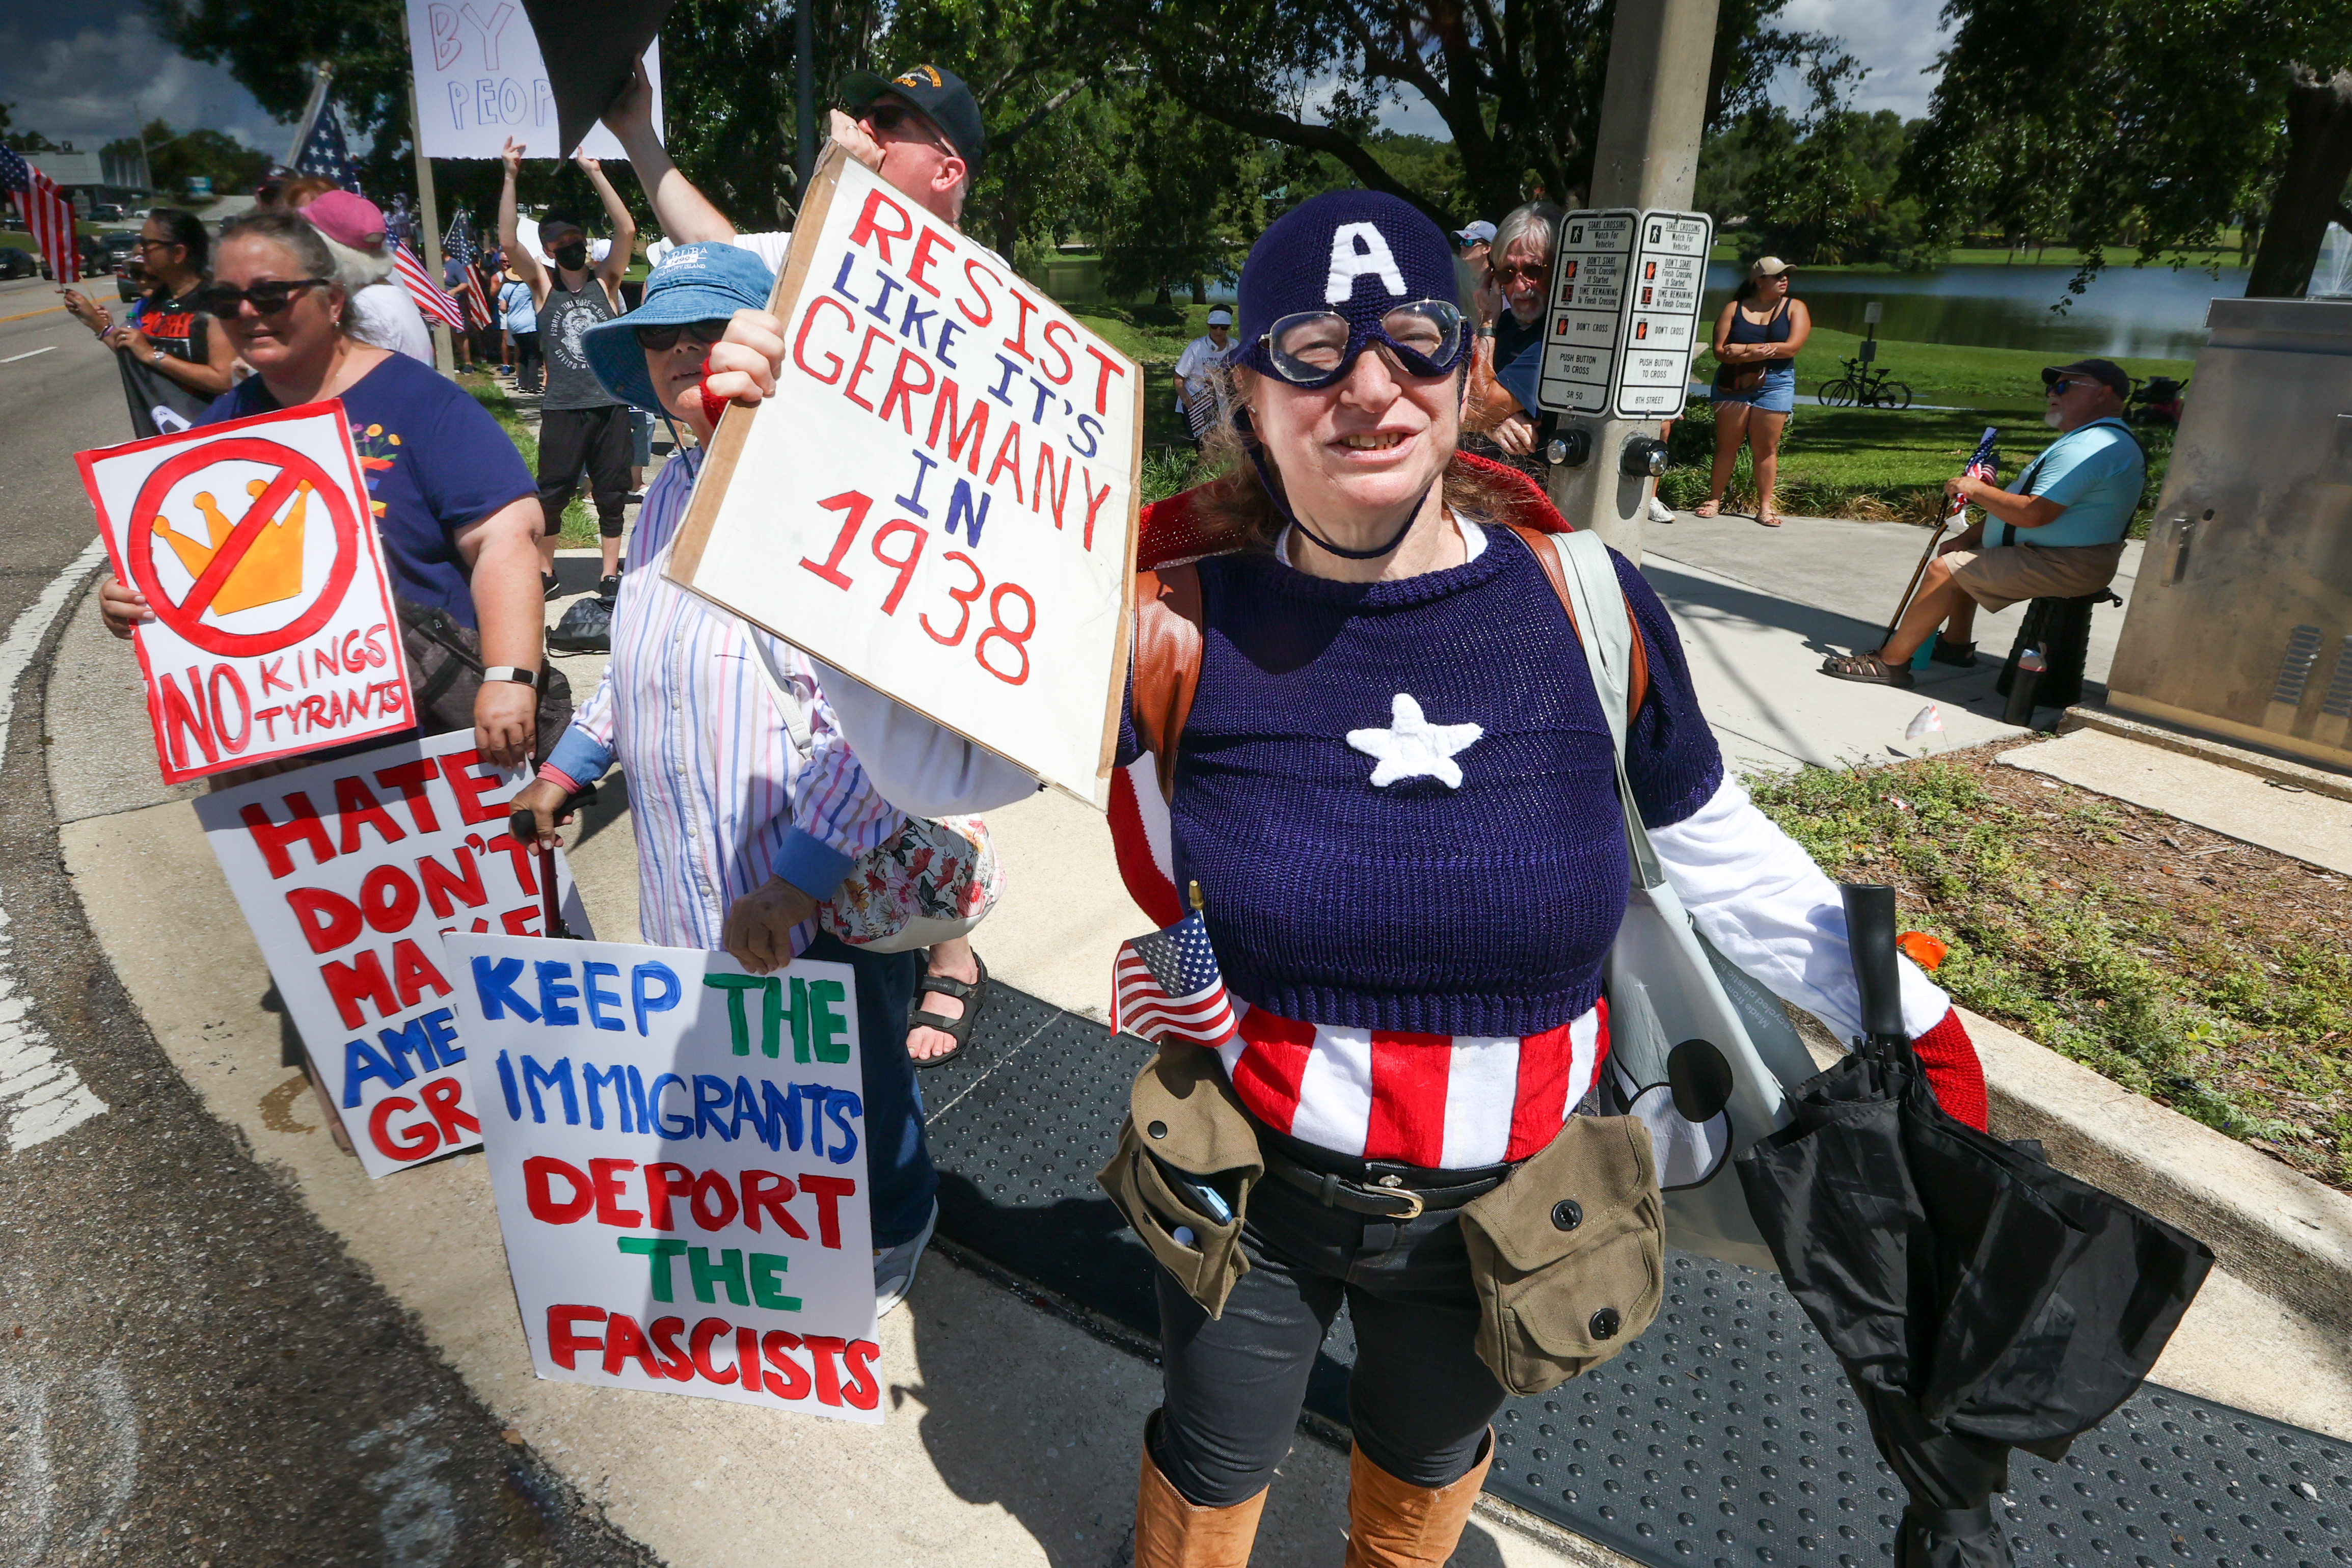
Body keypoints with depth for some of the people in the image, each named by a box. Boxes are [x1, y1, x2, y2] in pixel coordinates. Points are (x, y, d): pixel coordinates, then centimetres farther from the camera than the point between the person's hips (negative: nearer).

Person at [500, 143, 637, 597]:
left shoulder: (605, 280, 6)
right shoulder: (542, 284, 6)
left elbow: (627, 231, -6)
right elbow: (508, 241, -8)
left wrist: (595, 174, -9)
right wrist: (510, 176, -11)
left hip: (610, 405, 0)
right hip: (562, 409, 0)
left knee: (611, 495, 7)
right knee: (552, 495, 5)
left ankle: (610, 574, 17)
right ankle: (545, 571, 20)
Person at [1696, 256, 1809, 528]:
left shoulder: (1795, 309, 6)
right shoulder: (1734, 309, 5)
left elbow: (1791, 347, -9)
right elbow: (1720, 351, -4)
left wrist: (1744, 349, -10)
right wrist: (1756, 354, -18)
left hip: (1774, 385, 0)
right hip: (1733, 384, 0)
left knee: (1766, 448, -1)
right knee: (1727, 444, 2)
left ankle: (1765, 506, 3)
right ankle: (1714, 499, 8)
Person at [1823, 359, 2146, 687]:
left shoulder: (2089, 448, -21)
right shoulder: (2085, 439, 19)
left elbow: (2033, 514, -29)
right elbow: (2031, 503, 20)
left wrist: (1977, 489, -14)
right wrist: (1970, 536, 9)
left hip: (2064, 568, -12)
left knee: (1944, 569, -21)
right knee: (1955, 553, 24)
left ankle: (1890, 662, -18)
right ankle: (1956, 644, 26)